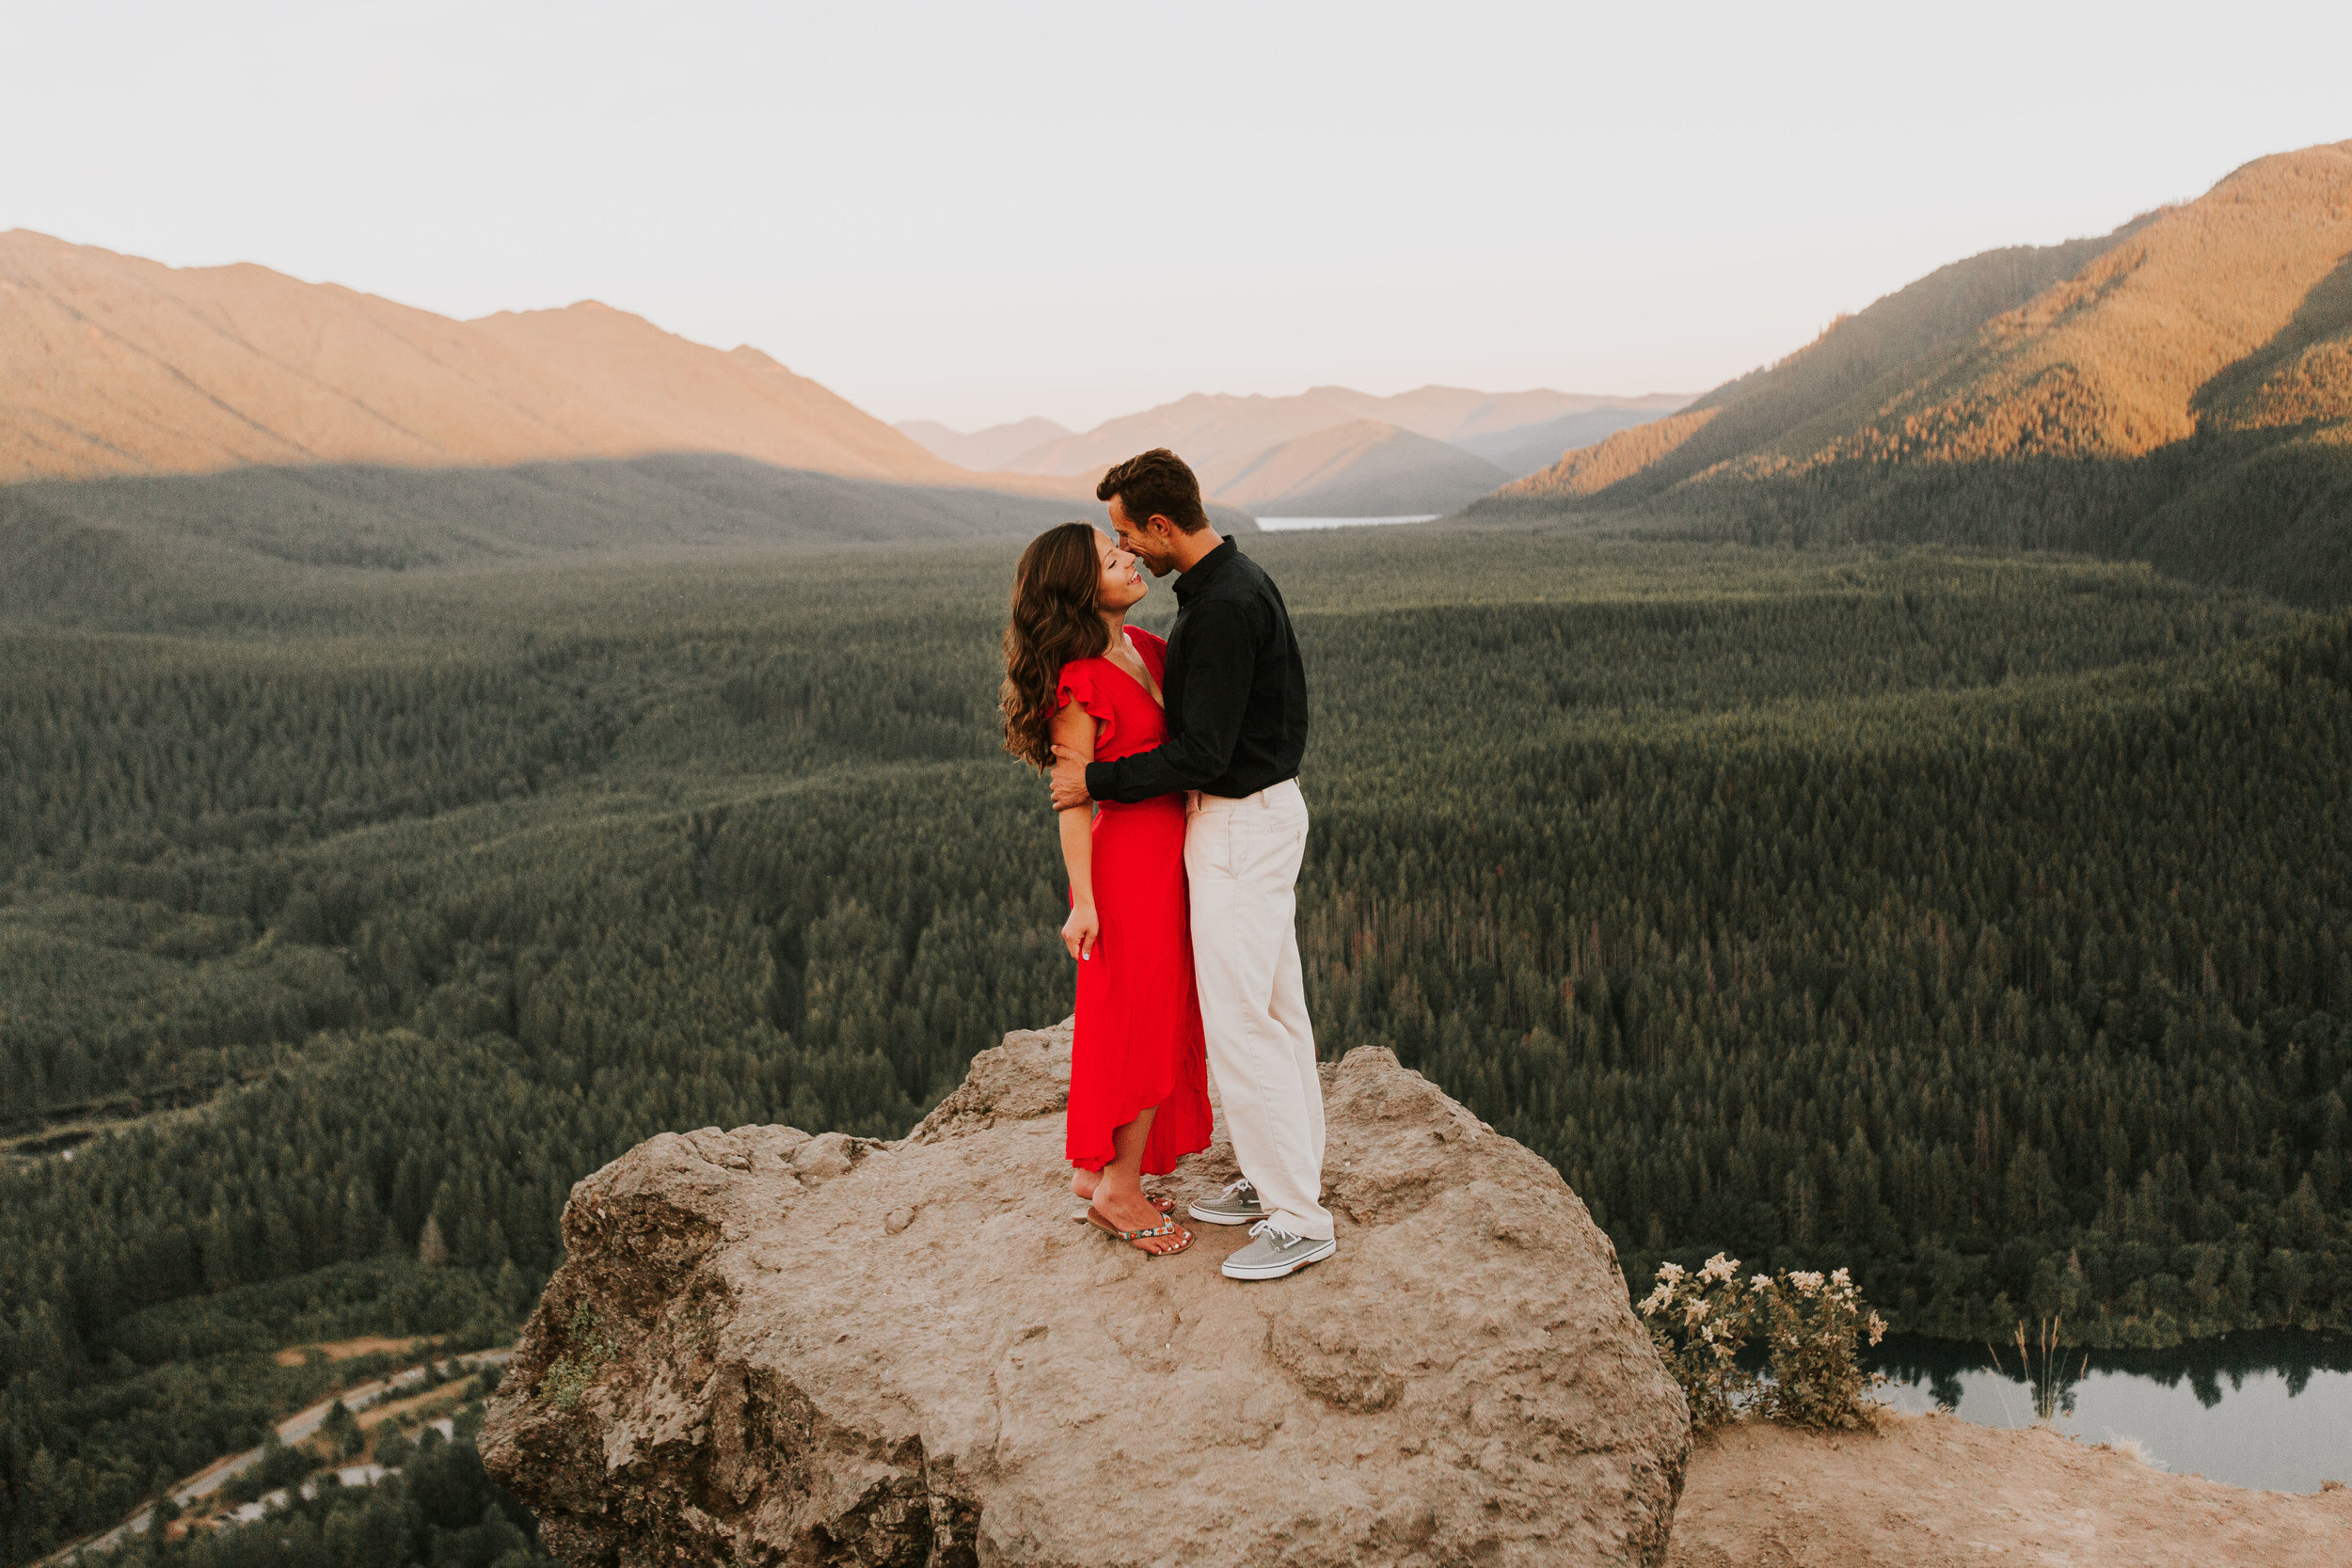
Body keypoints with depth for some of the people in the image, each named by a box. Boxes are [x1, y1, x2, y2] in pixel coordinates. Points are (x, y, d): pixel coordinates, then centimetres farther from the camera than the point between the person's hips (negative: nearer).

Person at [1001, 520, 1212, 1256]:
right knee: (1148, 1023, 1)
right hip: (1131, 857, -9)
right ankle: (1119, 1189, 15)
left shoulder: (1144, 647, 6)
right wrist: (1083, 901, -16)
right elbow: (1072, 799, -16)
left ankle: (1097, 1170, 29)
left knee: (1146, 1020, 16)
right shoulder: (1079, 683, -19)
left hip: (1168, 850, 9)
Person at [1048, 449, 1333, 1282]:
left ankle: (1300, 1220, 2)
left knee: (1240, 1020, -5)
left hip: (1242, 823, -10)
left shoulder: (1224, 607, -24)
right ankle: (1276, 1178, 26)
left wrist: (1096, 782, -15)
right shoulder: (1239, 579, 10)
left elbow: (1203, 754, -25)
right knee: (1273, 1008, 16)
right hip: (1258, 808, 10)